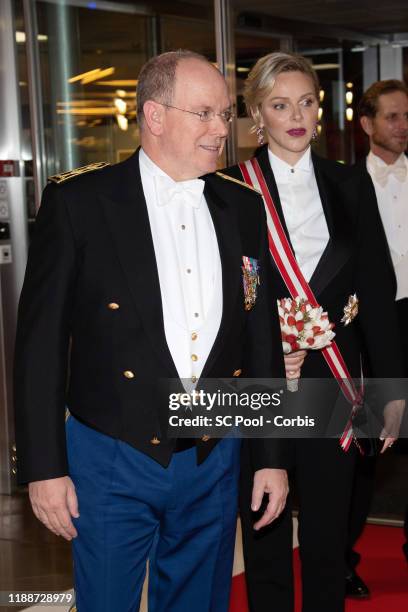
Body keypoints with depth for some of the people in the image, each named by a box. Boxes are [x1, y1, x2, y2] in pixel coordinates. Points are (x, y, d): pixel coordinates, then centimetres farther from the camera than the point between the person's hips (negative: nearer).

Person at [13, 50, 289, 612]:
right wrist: (44, 467, -8)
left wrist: (271, 455, 10)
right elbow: (41, 340, -6)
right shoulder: (77, 201, -7)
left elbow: (263, 337, 10)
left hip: (214, 462, 4)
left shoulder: (243, 208, 5)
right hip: (112, 460, -3)